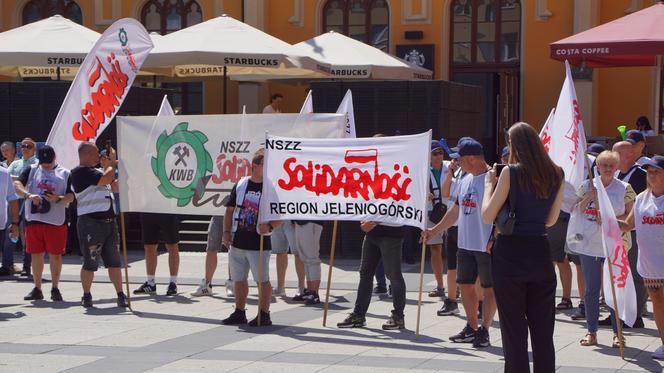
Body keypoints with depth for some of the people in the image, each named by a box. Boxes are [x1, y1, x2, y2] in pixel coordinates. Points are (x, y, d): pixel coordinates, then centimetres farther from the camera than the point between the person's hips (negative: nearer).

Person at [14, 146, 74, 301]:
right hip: (33, 219, 2)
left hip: (56, 221, -2)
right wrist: (28, 195, -22)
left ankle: (55, 289, 10)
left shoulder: (65, 174, 6)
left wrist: (58, 199, -19)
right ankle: (37, 289, 15)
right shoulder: (32, 170, 9)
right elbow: (17, 184, -4)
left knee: (55, 254, 1)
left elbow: (71, 196, 1)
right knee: (36, 254, 7)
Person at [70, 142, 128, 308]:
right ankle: (86, 296, 12)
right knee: (90, 263, -1)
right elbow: (106, 179, -18)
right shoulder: (81, 172, -9)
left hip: (109, 221, 8)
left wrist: (110, 164, 14)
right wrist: (111, 163, 1)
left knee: (114, 261, 3)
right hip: (91, 222, -8)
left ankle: (121, 295, 3)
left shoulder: (98, 171, 20)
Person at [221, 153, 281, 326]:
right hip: (238, 242, 4)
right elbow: (230, 210, 12)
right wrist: (226, 232, 3)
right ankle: (239, 313, 25)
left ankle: (264, 315, 8)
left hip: (259, 244, -4)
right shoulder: (240, 185, 6)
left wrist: (270, 226, -23)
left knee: (262, 280, -1)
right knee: (239, 280, 13)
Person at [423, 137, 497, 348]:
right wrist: (435, 230, 24)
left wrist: (494, 240, -23)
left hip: (486, 245, -9)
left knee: (489, 287, 1)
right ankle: (471, 328, 24)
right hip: (465, 244, 9)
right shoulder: (465, 180, 13)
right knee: (465, 284, 13)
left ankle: (484, 331, 5)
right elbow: (456, 210, 23)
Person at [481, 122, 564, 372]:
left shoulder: (512, 173, -10)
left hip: (510, 255, -4)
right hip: (541, 254, 4)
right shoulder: (556, 175, 4)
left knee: (514, 331, 2)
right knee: (543, 332, 10)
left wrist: (489, 185, 4)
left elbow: (487, 216, -9)